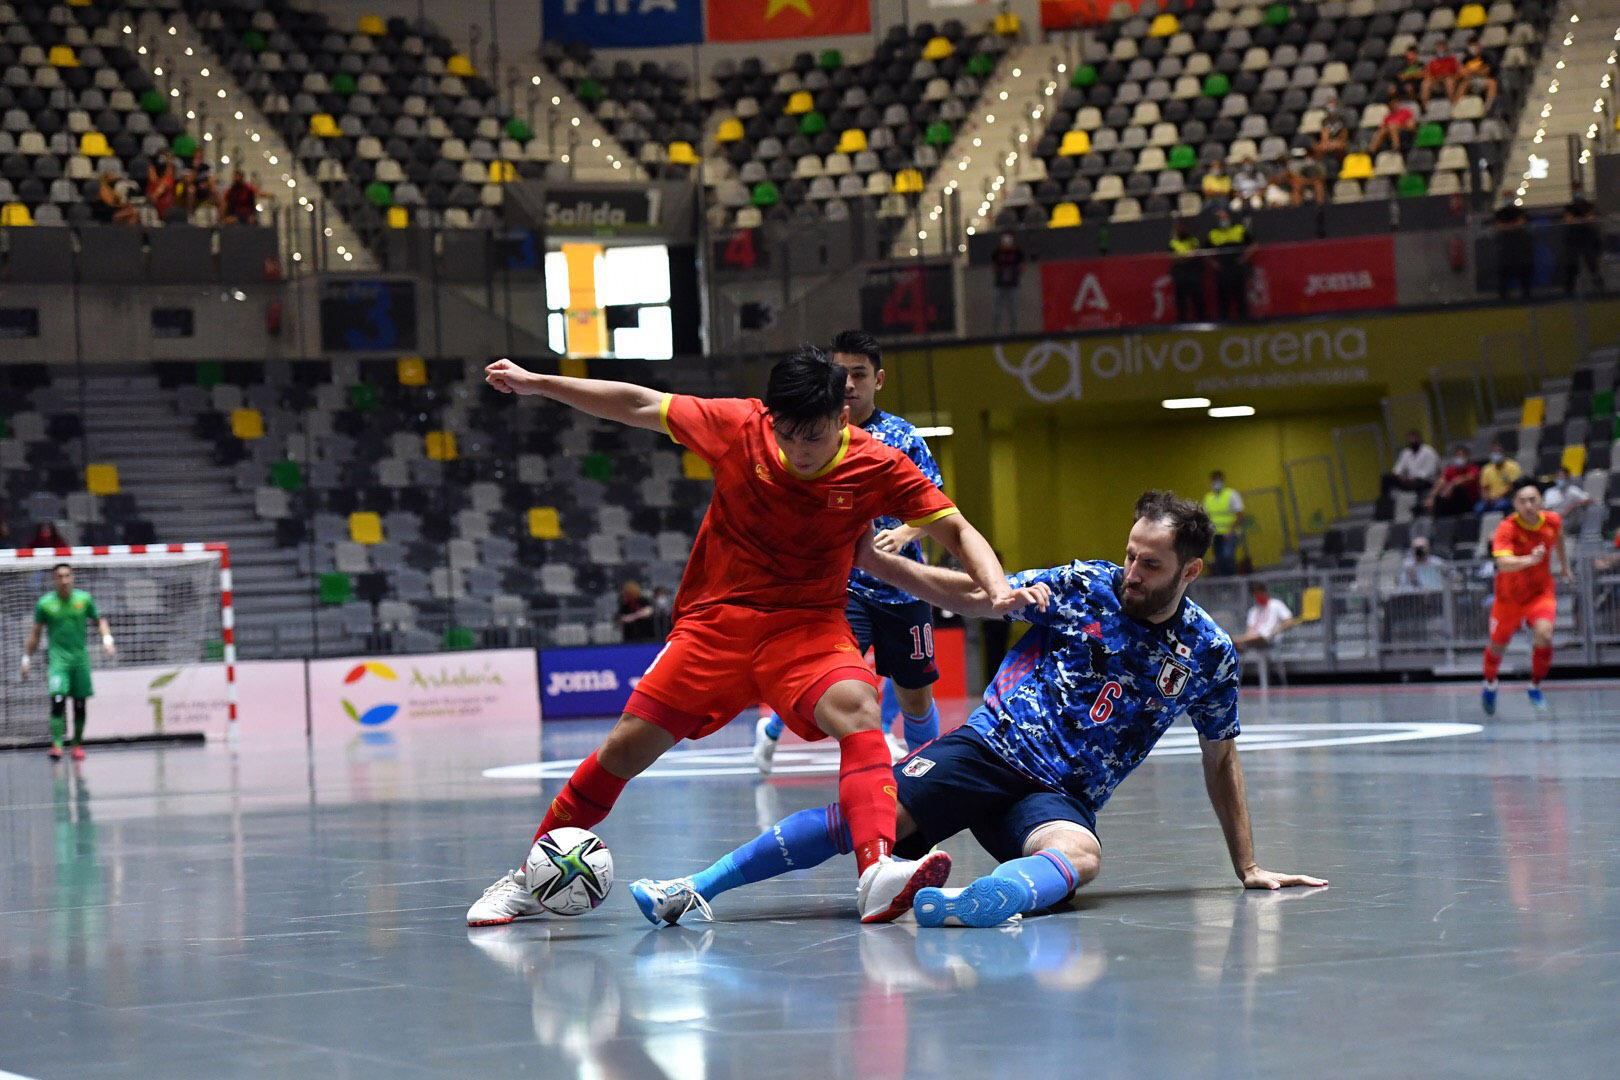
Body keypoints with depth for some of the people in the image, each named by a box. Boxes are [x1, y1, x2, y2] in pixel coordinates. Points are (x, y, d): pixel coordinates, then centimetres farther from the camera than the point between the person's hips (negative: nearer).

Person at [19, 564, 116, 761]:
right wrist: (27, 659, 7)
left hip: (80, 656, 2)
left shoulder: (84, 599, 3)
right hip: (57, 656, -2)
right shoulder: (45, 603, -1)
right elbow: (35, 632, 7)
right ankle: (57, 744, -23)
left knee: (80, 704, 6)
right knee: (58, 699, -20)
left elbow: (99, 620, 13)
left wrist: (107, 639, -4)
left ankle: (78, 744, 21)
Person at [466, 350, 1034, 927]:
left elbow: (957, 532, -4)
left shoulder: (878, 467, -11)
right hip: (716, 619, 1)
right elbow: (639, 405, 2)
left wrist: (997, 588, -23)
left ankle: (878, 874, -47)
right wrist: (536, 383, 5)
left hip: (808, 624, -1)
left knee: (857, 709, -33)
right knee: (626, 748, -4)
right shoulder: (738, 426, -10)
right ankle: (530, 879, 15)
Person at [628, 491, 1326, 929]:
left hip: (1061, 795, 0)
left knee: (1077, 857, -38)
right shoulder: (1084, 586, 2)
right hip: (991, 747, 0)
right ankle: (697, 888, -24)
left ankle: (979, 902, -71)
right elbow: (973, 595, 2)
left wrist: (1247, 868, 18)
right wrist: (872, 560, -11)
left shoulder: (1209, 655, 5)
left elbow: (1221, 759, 17)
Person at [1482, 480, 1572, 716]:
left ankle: (1535, 688, 2)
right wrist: (1529, 560, -61)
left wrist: (1565, 566, 25)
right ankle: (1490, 686, 46)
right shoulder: (1507, 528, -27)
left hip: (1541, 592, 1)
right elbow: (1503, 564, -44)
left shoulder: (1552, 521, -13)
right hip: (1509, 596, -1)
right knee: (1497, 645, 13)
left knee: (1544, 636, -23)